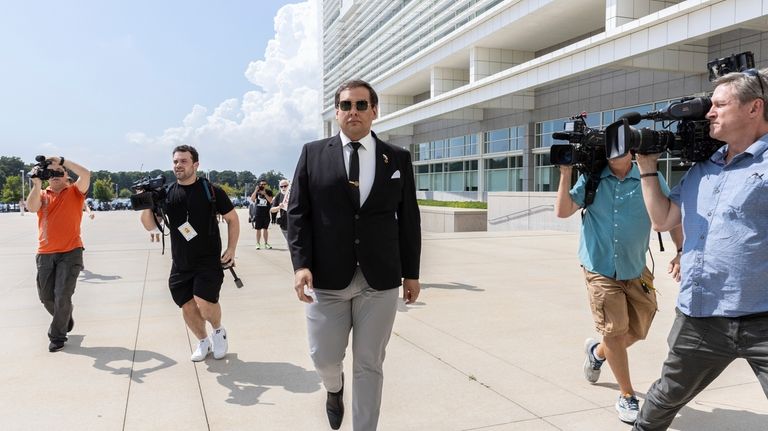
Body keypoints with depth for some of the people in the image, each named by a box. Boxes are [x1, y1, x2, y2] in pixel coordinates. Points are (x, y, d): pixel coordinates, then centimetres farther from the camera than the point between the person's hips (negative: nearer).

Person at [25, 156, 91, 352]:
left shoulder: (75, 192, 3)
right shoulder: (42, 194, 10)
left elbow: (85, 174, -16)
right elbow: (31, 207, -10)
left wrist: (62, 161, -15)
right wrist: (37, 184, -18)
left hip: (70, 252, -4)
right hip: (45, 253, 4)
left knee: (62, 296, -5)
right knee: (46, 296, 12)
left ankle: (57, 336, 10)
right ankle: (65, 320, 39)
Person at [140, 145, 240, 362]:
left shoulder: (211, 191, -5)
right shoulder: (167, 194, 4)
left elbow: (232, 219, 4)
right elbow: (150, 226, 4)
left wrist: (231, 249, -3)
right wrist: (146, 206, -15)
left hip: (208, 261, -4)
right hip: (180, 265, 4)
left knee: (205, 304, -18)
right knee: (187, 307, 6)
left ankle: (219, 330, 14)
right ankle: (203, 341, 33)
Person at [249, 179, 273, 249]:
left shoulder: (268, 192, 3)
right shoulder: (256, 192, 4)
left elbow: (270, 201, -10)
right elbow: (252, 199, -10)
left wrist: (264, 194, -19)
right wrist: (256, 190, -16)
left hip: (266, 213, 0)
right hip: (258, 214, 0)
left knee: (265, 229, 5)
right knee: (258, 229, 2)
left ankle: (266, 243, 13)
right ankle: (258, 243, 9)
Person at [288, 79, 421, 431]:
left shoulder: (398, 158, 7)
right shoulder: (313, 154, 5)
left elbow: (409, 219, 8)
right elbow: (297, 212, 2)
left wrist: (411, 272, 7)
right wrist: (301, 264, -9)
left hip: (381, 280, 1)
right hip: (327, 277, 0)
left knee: (369, 364, 7)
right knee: (324, 357, 9)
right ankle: (334, 388, 45)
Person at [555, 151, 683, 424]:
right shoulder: (591, 178, -5)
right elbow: (563, 211, -9)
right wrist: (566, 174, -15)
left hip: (636, 271, 2)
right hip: (599, 268, -2)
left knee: (636, 332, 12)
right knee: (615, 331, -5)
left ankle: (597, 351, 45)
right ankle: (627, 396, 14)